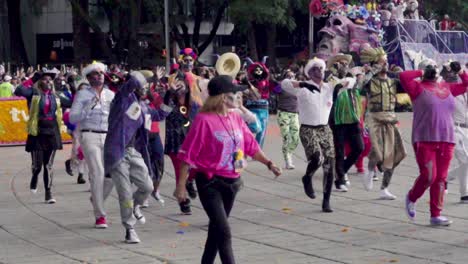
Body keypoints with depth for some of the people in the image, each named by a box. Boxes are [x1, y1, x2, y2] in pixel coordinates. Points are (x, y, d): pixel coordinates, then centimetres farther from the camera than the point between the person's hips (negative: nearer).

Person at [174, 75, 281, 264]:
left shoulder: (235, 118, 5)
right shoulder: (204, 120, -15)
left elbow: (251, 145, 13)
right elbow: (187, 155, -14)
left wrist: (268, 163, 3)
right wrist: (181, 185, -15)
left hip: (232, 182, 7)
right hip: (210, 183, -7)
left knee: (216, 229, 17)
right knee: (224, 232, -12)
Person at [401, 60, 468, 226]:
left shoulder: (447, 88, 16)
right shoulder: (419, 88, -1)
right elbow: (403, 77, -18)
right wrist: (421, 73, -7)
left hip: (446, 141, 5)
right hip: (425, 140, -5)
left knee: (440, 178, 4)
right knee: (428, 176, -12)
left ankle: (436, 215, 9)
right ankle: (411, 198, 17)